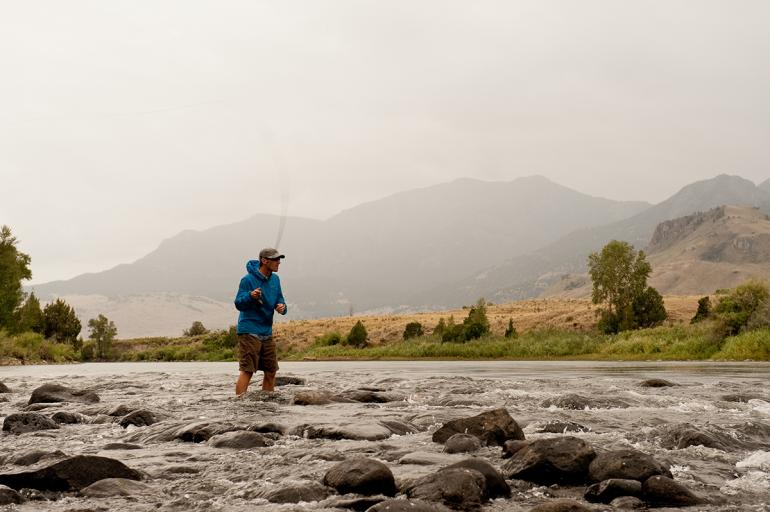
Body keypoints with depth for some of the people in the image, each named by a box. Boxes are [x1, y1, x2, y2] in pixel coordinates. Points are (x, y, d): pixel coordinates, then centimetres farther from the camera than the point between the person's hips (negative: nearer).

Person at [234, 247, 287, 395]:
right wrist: (250, 296, -33)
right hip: (249, 332, -7)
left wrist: (282, 307, -9)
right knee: (247, 370, -11)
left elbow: (280, 301, 15)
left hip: (267, 333, 7)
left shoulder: (275, 279, 9)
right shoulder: (248, 279, -12)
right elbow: (238, 304, -12)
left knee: (271, 371, 10)